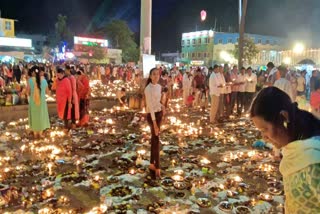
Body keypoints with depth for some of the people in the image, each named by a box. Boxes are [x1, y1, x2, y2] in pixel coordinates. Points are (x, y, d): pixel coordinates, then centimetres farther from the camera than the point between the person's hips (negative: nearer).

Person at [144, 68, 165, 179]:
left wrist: (162, 106, 1)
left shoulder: (159, 86, 7)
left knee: (154, 140, 14)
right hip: (152, 115, -8)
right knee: (156, 141, -1)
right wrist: (154, 122, -25)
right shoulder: (148, 89, -18)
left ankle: (152, 164, 26)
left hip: (159, 113, 8)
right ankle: (157, 167, 10)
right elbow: (150, 106, -22)